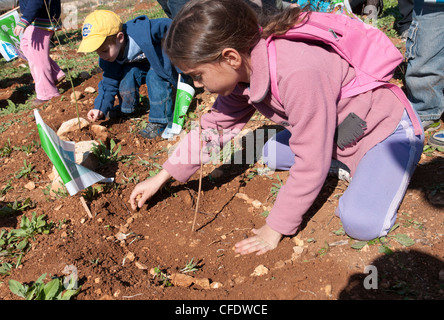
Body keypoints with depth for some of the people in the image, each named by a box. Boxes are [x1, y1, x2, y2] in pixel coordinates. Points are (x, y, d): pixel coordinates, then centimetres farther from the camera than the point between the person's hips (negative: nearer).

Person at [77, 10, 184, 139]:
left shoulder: (142, 33, -38)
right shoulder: (108, 60, -16)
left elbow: (167, 25, -24)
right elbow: (109, 83, -8)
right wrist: (101, 108, -20)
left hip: (161, 61, -5)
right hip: (141, 65, 6)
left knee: (154, 75, -33)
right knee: (128, 72, -22)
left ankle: (160, 120, -24)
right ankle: (127, 108, 4)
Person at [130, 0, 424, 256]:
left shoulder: (298, 73, -39)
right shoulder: (243, 68, -11)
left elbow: (310, 163, -31)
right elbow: (216, 125, 0)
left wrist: (276, 229, -20)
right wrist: (163, 177, 1)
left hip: (389, 128, -7)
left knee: (361, 223, -26)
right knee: (270, 154, 9)